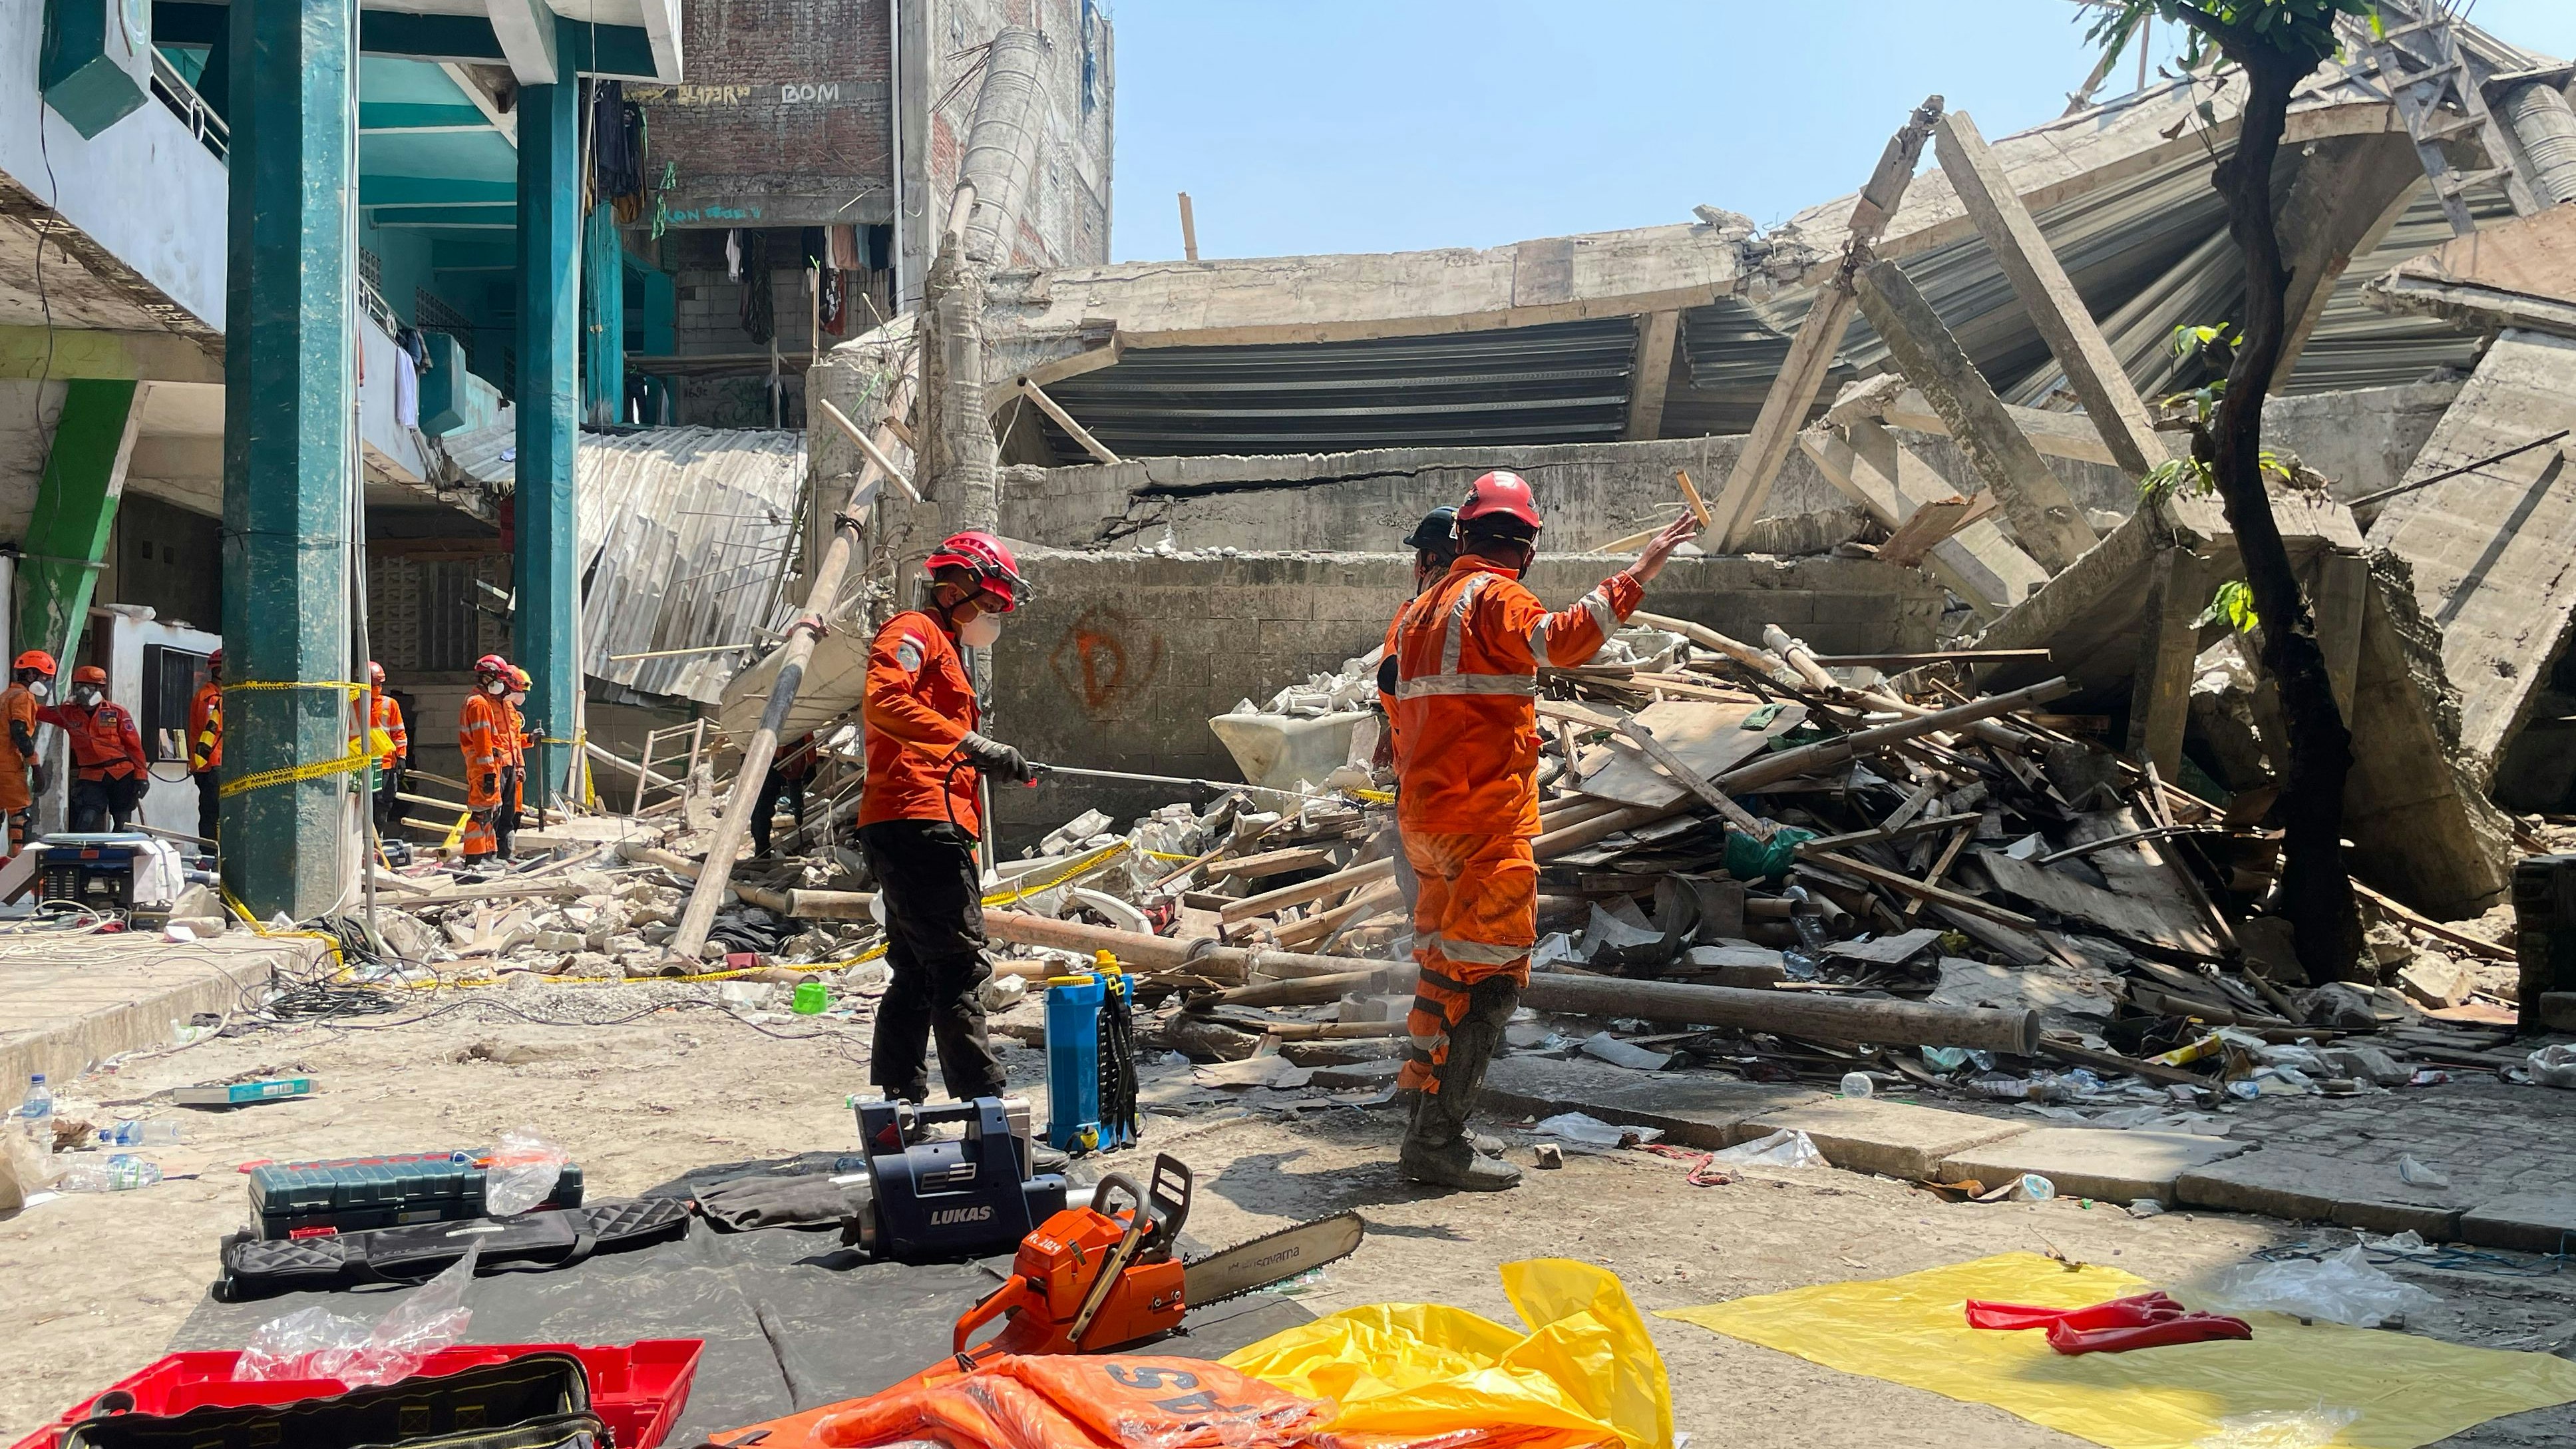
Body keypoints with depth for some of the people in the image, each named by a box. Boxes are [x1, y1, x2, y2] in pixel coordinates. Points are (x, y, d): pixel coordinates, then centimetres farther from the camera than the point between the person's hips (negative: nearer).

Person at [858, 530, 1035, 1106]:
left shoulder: (942, 647, 31)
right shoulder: (915, 632, -1)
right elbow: (883, 700, -22)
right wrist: (971, 744, -28)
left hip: (913, 829, 11)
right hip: (919, 822, -11)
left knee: (918, 972, 12)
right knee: (959, 965, -13)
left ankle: (899, 1103, 16)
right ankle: (982, 1100, -13)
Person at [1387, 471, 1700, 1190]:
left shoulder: (1422, 607, 17)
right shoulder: (1494, 597, -9)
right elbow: (1560, 640, -30)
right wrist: (1636, 574, -29)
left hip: (1424, 818, 9)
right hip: (1487, 818, -9)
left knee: (1445, 968, 17)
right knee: (1488, 977, -5)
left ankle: (1426, 1120, 24)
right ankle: (1437, 1141, -6)